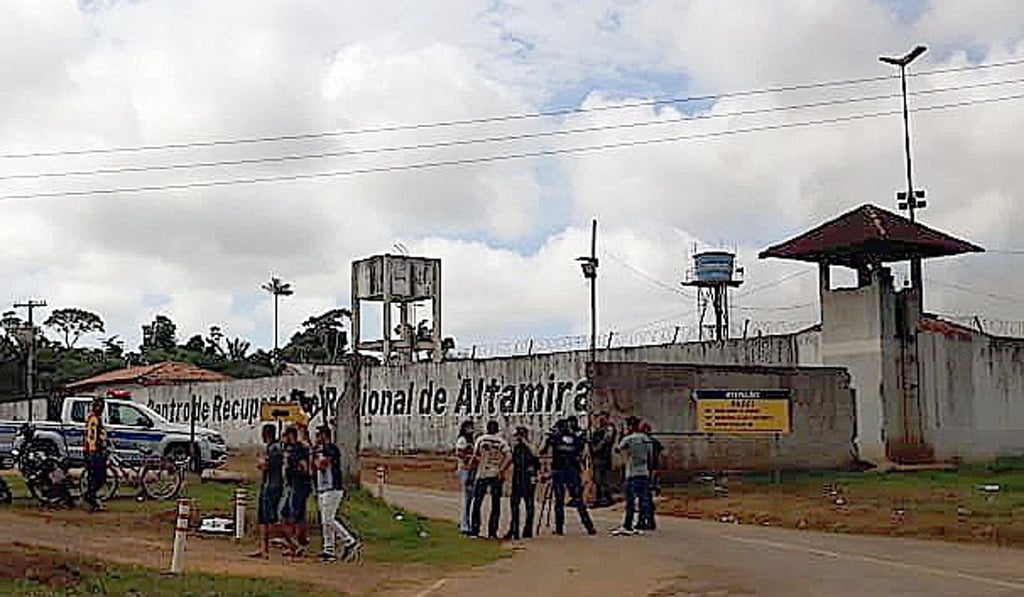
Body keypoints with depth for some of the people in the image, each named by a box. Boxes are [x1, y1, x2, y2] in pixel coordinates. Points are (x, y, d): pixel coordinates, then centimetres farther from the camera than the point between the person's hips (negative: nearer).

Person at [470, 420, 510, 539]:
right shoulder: (501, 441, -3)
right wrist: (502, 470, -5)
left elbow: (475, 457, -6)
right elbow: (509, 458, -13)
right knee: (495, 505, 7)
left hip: (482, 474, 0)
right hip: (496, 475, 0)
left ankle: (474, 530, 2)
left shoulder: (480, 439, -2)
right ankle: (492, 532, 4)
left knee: (476, 503, 6)